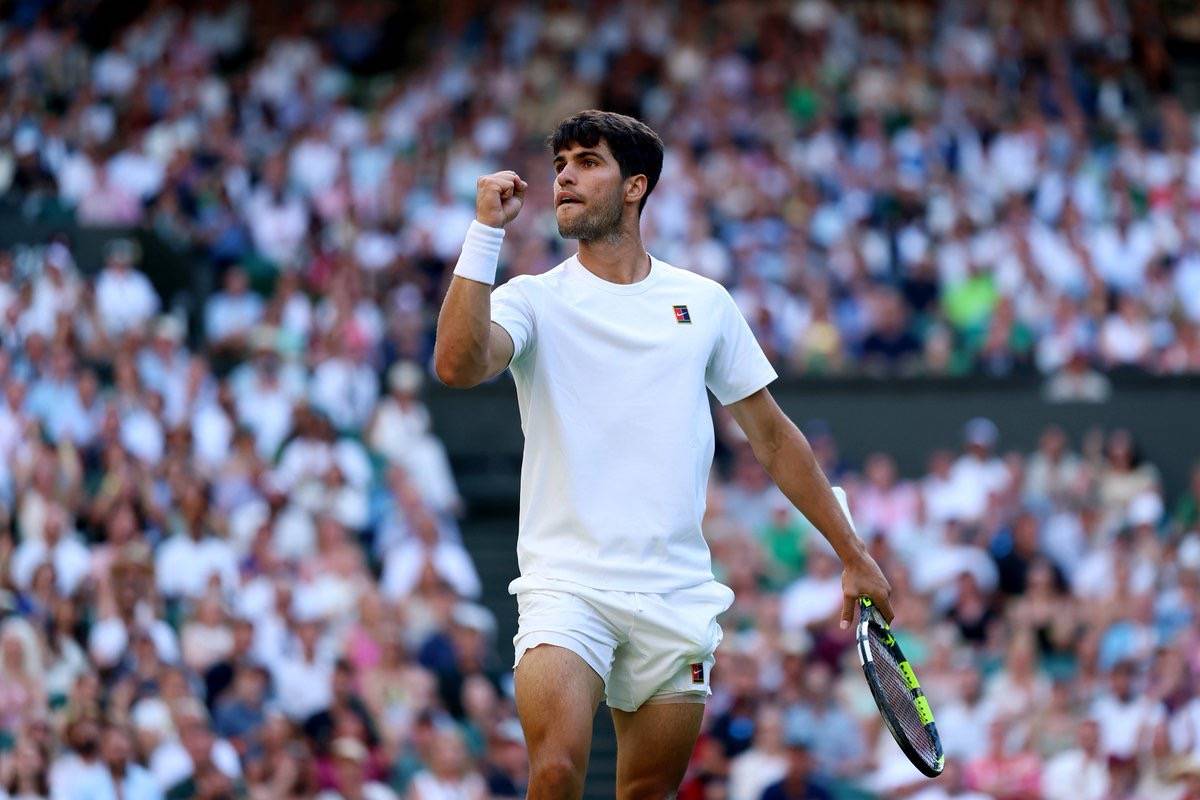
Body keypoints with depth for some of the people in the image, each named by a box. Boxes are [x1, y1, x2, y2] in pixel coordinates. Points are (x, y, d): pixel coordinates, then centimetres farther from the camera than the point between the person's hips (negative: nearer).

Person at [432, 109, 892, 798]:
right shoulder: (534, 300, 3)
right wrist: (487, 231, -18)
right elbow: (459, 366, -19)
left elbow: (772, 437, 17)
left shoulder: (705, 303, 11)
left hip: (677, 599, 3)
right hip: (567, 582, -3)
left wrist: (853, 554, 16)